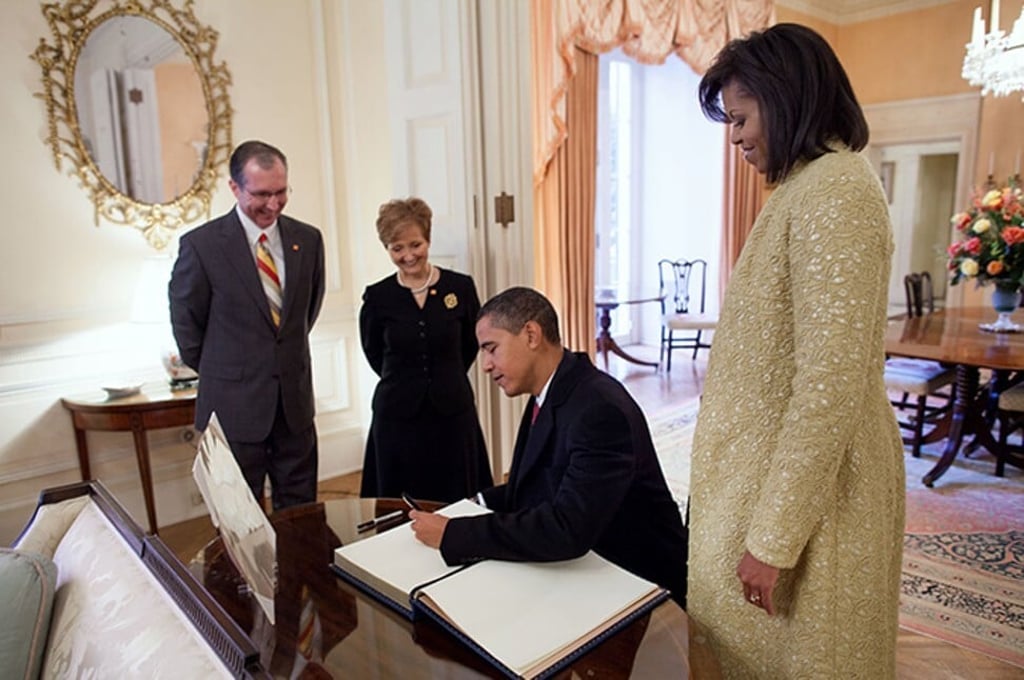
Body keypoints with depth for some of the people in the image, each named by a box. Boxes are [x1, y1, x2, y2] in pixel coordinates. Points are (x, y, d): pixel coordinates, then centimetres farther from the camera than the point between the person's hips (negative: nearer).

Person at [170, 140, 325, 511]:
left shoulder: (308, 239, 1)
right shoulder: (201, 244, -10)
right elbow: (186, 325, 0)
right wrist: (219, 372, 9)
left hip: (295, 401, 4)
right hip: (235, 406, -3)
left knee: (300, 513, 14)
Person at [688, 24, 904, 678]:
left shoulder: (835, 188, -18)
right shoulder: (808, 186, 11)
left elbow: (831, 384, -25)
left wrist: (774, 536, -21)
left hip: (807, 487, -9)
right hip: (778, 468, 9)